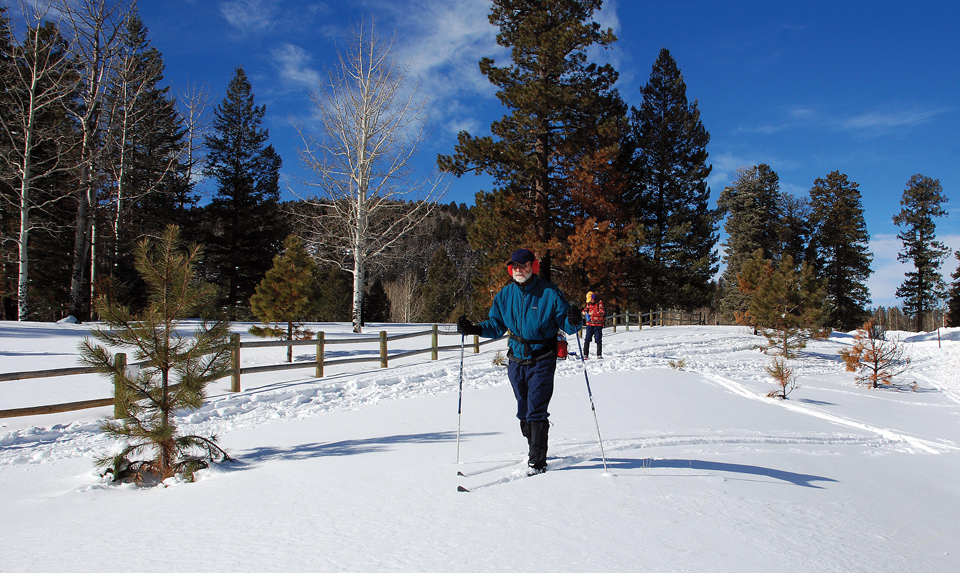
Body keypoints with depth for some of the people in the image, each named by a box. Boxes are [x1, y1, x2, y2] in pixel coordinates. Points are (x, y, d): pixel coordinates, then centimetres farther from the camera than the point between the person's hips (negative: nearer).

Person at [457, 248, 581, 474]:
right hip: (517, 360, 5)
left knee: (536, 410, -8)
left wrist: (573, 322, -29)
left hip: (542, 360, -5)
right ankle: (533, 449, 34)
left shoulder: (549, 292, -9)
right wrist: (473, 329, -2)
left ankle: (537, 462, 1)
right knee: (523, 411, 15)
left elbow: (565, 324, -6)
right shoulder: (505, 295, 5)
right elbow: (496, 325, 12)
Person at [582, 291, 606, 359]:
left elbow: (602, 312, -11)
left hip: (598, 324, -4)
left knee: (598, 340, 1)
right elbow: (585, 309, 20)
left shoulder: (599, 302, -3)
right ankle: (585, 354, 1)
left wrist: (592, 313, -14)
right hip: (589, 324, 4)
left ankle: (599, 355, 9)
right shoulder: (589, 303, 13)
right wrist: (585, 312, -4)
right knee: (587, 339, -2)